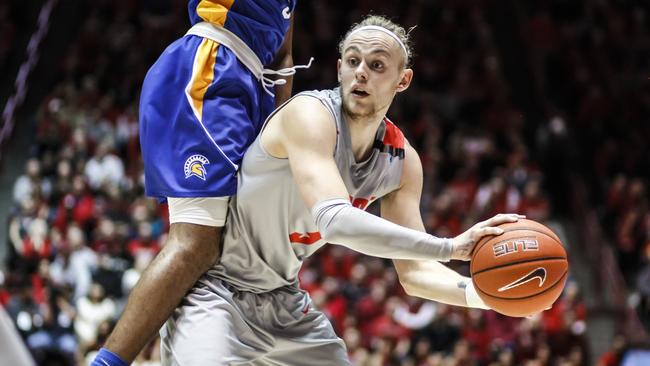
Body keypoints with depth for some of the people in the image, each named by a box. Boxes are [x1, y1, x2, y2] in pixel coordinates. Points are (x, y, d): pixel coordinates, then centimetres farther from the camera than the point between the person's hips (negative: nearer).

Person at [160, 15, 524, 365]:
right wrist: (451, 247, -42)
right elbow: (335, 220, -40)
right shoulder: (310, 115, -25)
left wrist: (481, 294, -20)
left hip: (282, 299, 8)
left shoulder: (402, 161, -2)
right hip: (214, 288, -8)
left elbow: (413, 271, 1)